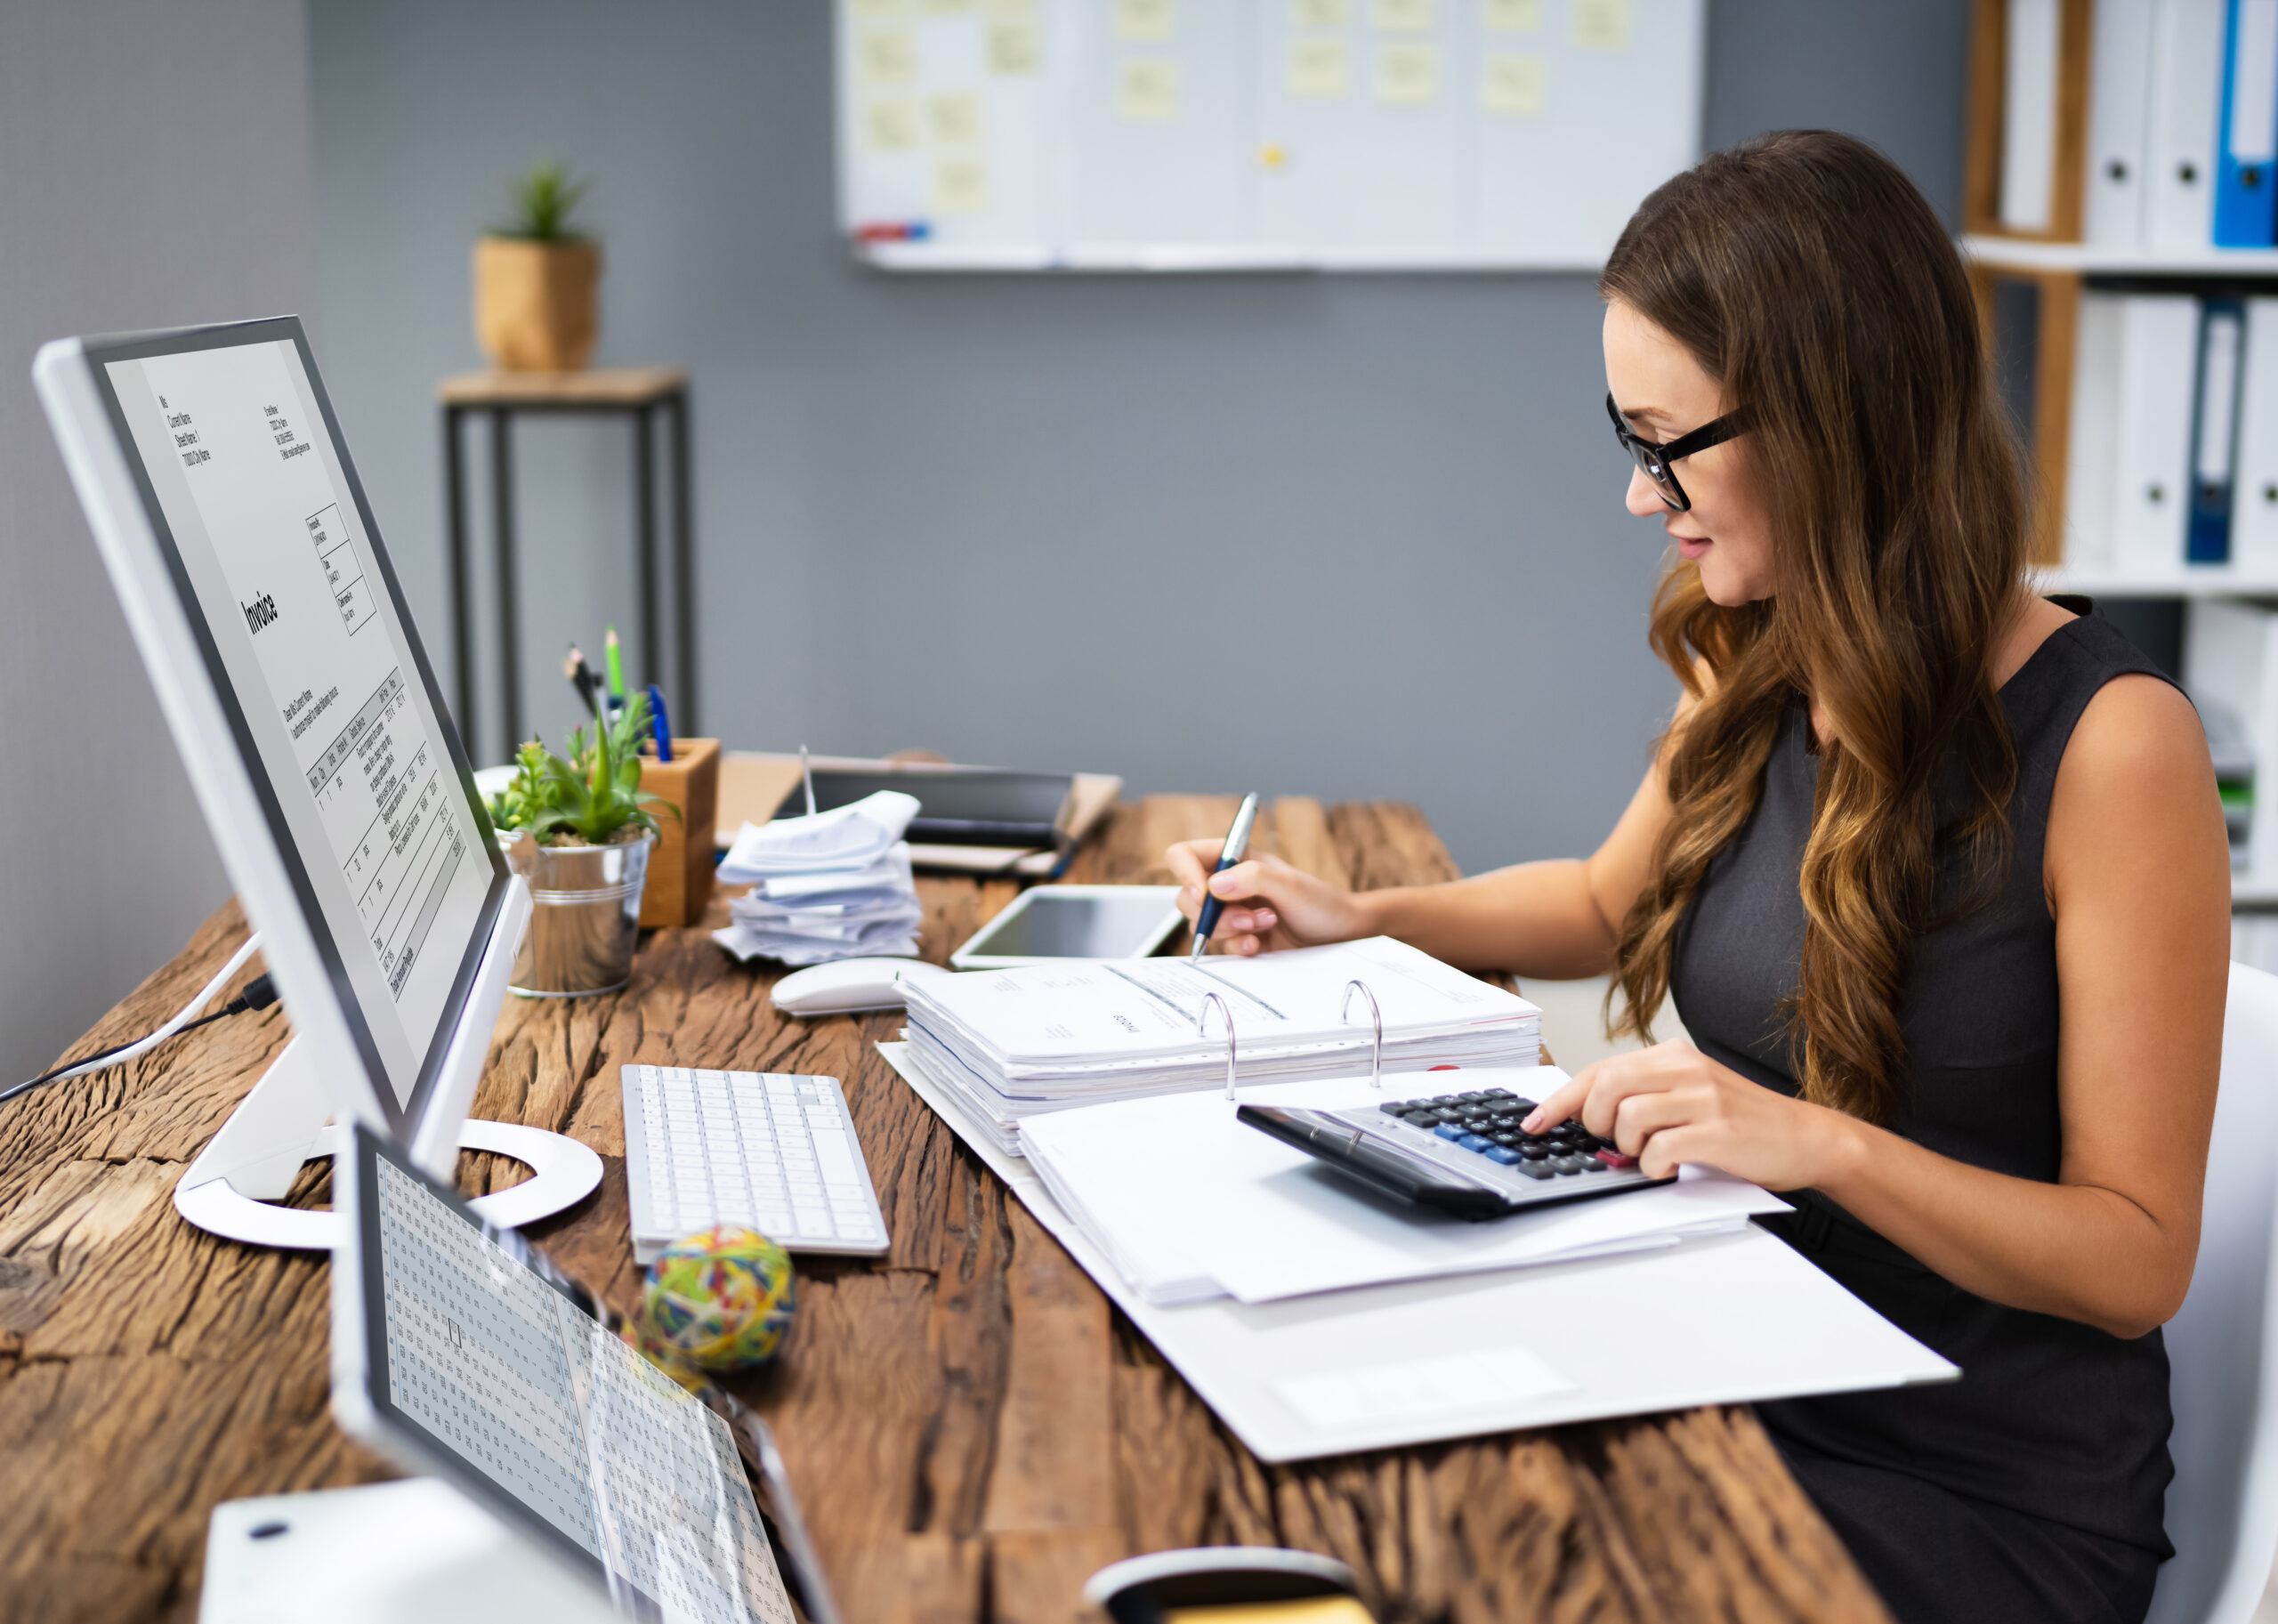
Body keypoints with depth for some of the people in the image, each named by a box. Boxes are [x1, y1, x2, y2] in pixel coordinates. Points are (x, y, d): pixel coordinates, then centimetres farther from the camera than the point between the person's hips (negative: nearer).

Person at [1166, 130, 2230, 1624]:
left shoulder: (2110, 742, -17)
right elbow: (1613, 903, 25)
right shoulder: (1755, 675, 3)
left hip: (1989, 1499, -6)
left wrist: (1820, 1142, -28)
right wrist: (1367, 919, 13)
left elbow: (2138, 1258, -15)